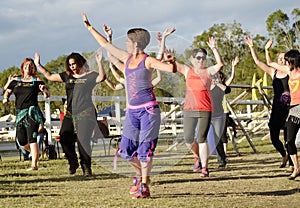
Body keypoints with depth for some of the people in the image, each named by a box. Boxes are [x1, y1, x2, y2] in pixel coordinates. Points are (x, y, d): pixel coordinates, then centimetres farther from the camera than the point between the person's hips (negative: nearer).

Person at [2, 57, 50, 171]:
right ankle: (36, 153, 34)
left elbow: (47, 95, 4)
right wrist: (5, 98, -2)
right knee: (21, 140, 6)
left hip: (32, 112, -5)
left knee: (32, 138, -14)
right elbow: (7, 92, 19)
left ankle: (34, 164, -14)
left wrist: (44, 90, -17)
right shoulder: (15, 80, 12)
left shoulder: (36, 81, 2)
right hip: (20, 113, 5)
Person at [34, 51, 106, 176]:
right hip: (70, 113, 5)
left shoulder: (90, 76, 2)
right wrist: (39, 66, 24)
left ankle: (86, 167, 0)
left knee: (83, 140, -14)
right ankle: (73, 163, 11)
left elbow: (101, 78, -19)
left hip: (85, 113, -5)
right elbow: (50, 76, 25)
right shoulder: (67, 76, 16)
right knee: (64, 138, -10)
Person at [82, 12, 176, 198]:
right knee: (126, 151, 5)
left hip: (148, 110, -7)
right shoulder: (127, 58, 11)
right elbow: (105, 44, 21)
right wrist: (89, 27, 25)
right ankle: (140, 175, 29)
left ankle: (144, 187, 1)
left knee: (145, 150, -6)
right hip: (132, 111, 7)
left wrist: (172, 62, -42)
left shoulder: (148, 61, -8)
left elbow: (172, 69, -20)